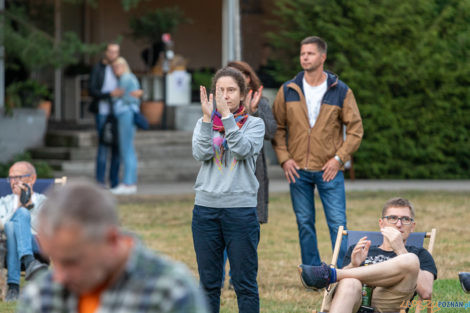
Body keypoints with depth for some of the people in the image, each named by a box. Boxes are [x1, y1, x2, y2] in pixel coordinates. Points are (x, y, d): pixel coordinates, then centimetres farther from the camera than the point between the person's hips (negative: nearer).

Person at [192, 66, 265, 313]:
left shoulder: (254, 124, 5)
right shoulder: (204, 124, 10)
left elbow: (242, 149, -14)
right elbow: (200, 154, -7)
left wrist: (226, 115, -15)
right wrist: (208, 118, -13)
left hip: (241, 208, -2)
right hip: (206, 207, 2)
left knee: (244, 281, 0)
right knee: (208, 281, 8)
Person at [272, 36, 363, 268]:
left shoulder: (341, 91, 0)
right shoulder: (288, 90, 5)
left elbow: (355, 129, 1)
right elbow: (277, 127, 9)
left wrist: (339, 158, -9)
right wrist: (284, 158, -3)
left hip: (329, 170, -2)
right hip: (298, 170, 2)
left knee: (337, 223, -5)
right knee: (304, 224, 7)